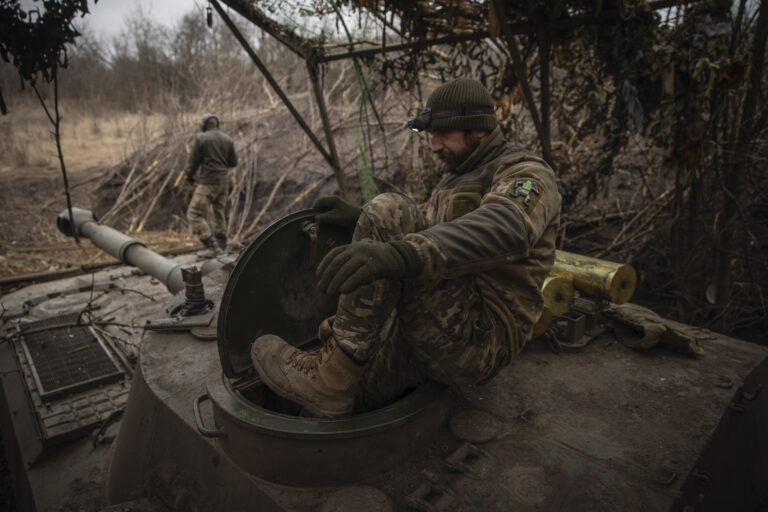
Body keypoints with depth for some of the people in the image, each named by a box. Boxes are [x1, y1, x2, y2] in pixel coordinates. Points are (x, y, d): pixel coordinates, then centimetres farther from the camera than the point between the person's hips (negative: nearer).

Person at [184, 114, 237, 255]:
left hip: (208, 182, -7)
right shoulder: (227, 139, 8)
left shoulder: (201, 138, -8)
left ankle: (212, 246, -11)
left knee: (194, 214, -3)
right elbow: (233, 162, 10)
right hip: (224, 181, 7)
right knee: (219, 213, 19)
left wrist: (188, 174, 12)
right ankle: (221, 246, 26)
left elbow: (194, 161, -7)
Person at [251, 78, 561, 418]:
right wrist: (359, 218, 13)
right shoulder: (455, 180, 23)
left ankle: (331, 376, -23)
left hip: (480, 340, -8)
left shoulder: (527, 175, -7)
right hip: (430, 335, 8)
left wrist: (402, 254, -49)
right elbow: (422, 236, 31)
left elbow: (503, 231, -31)